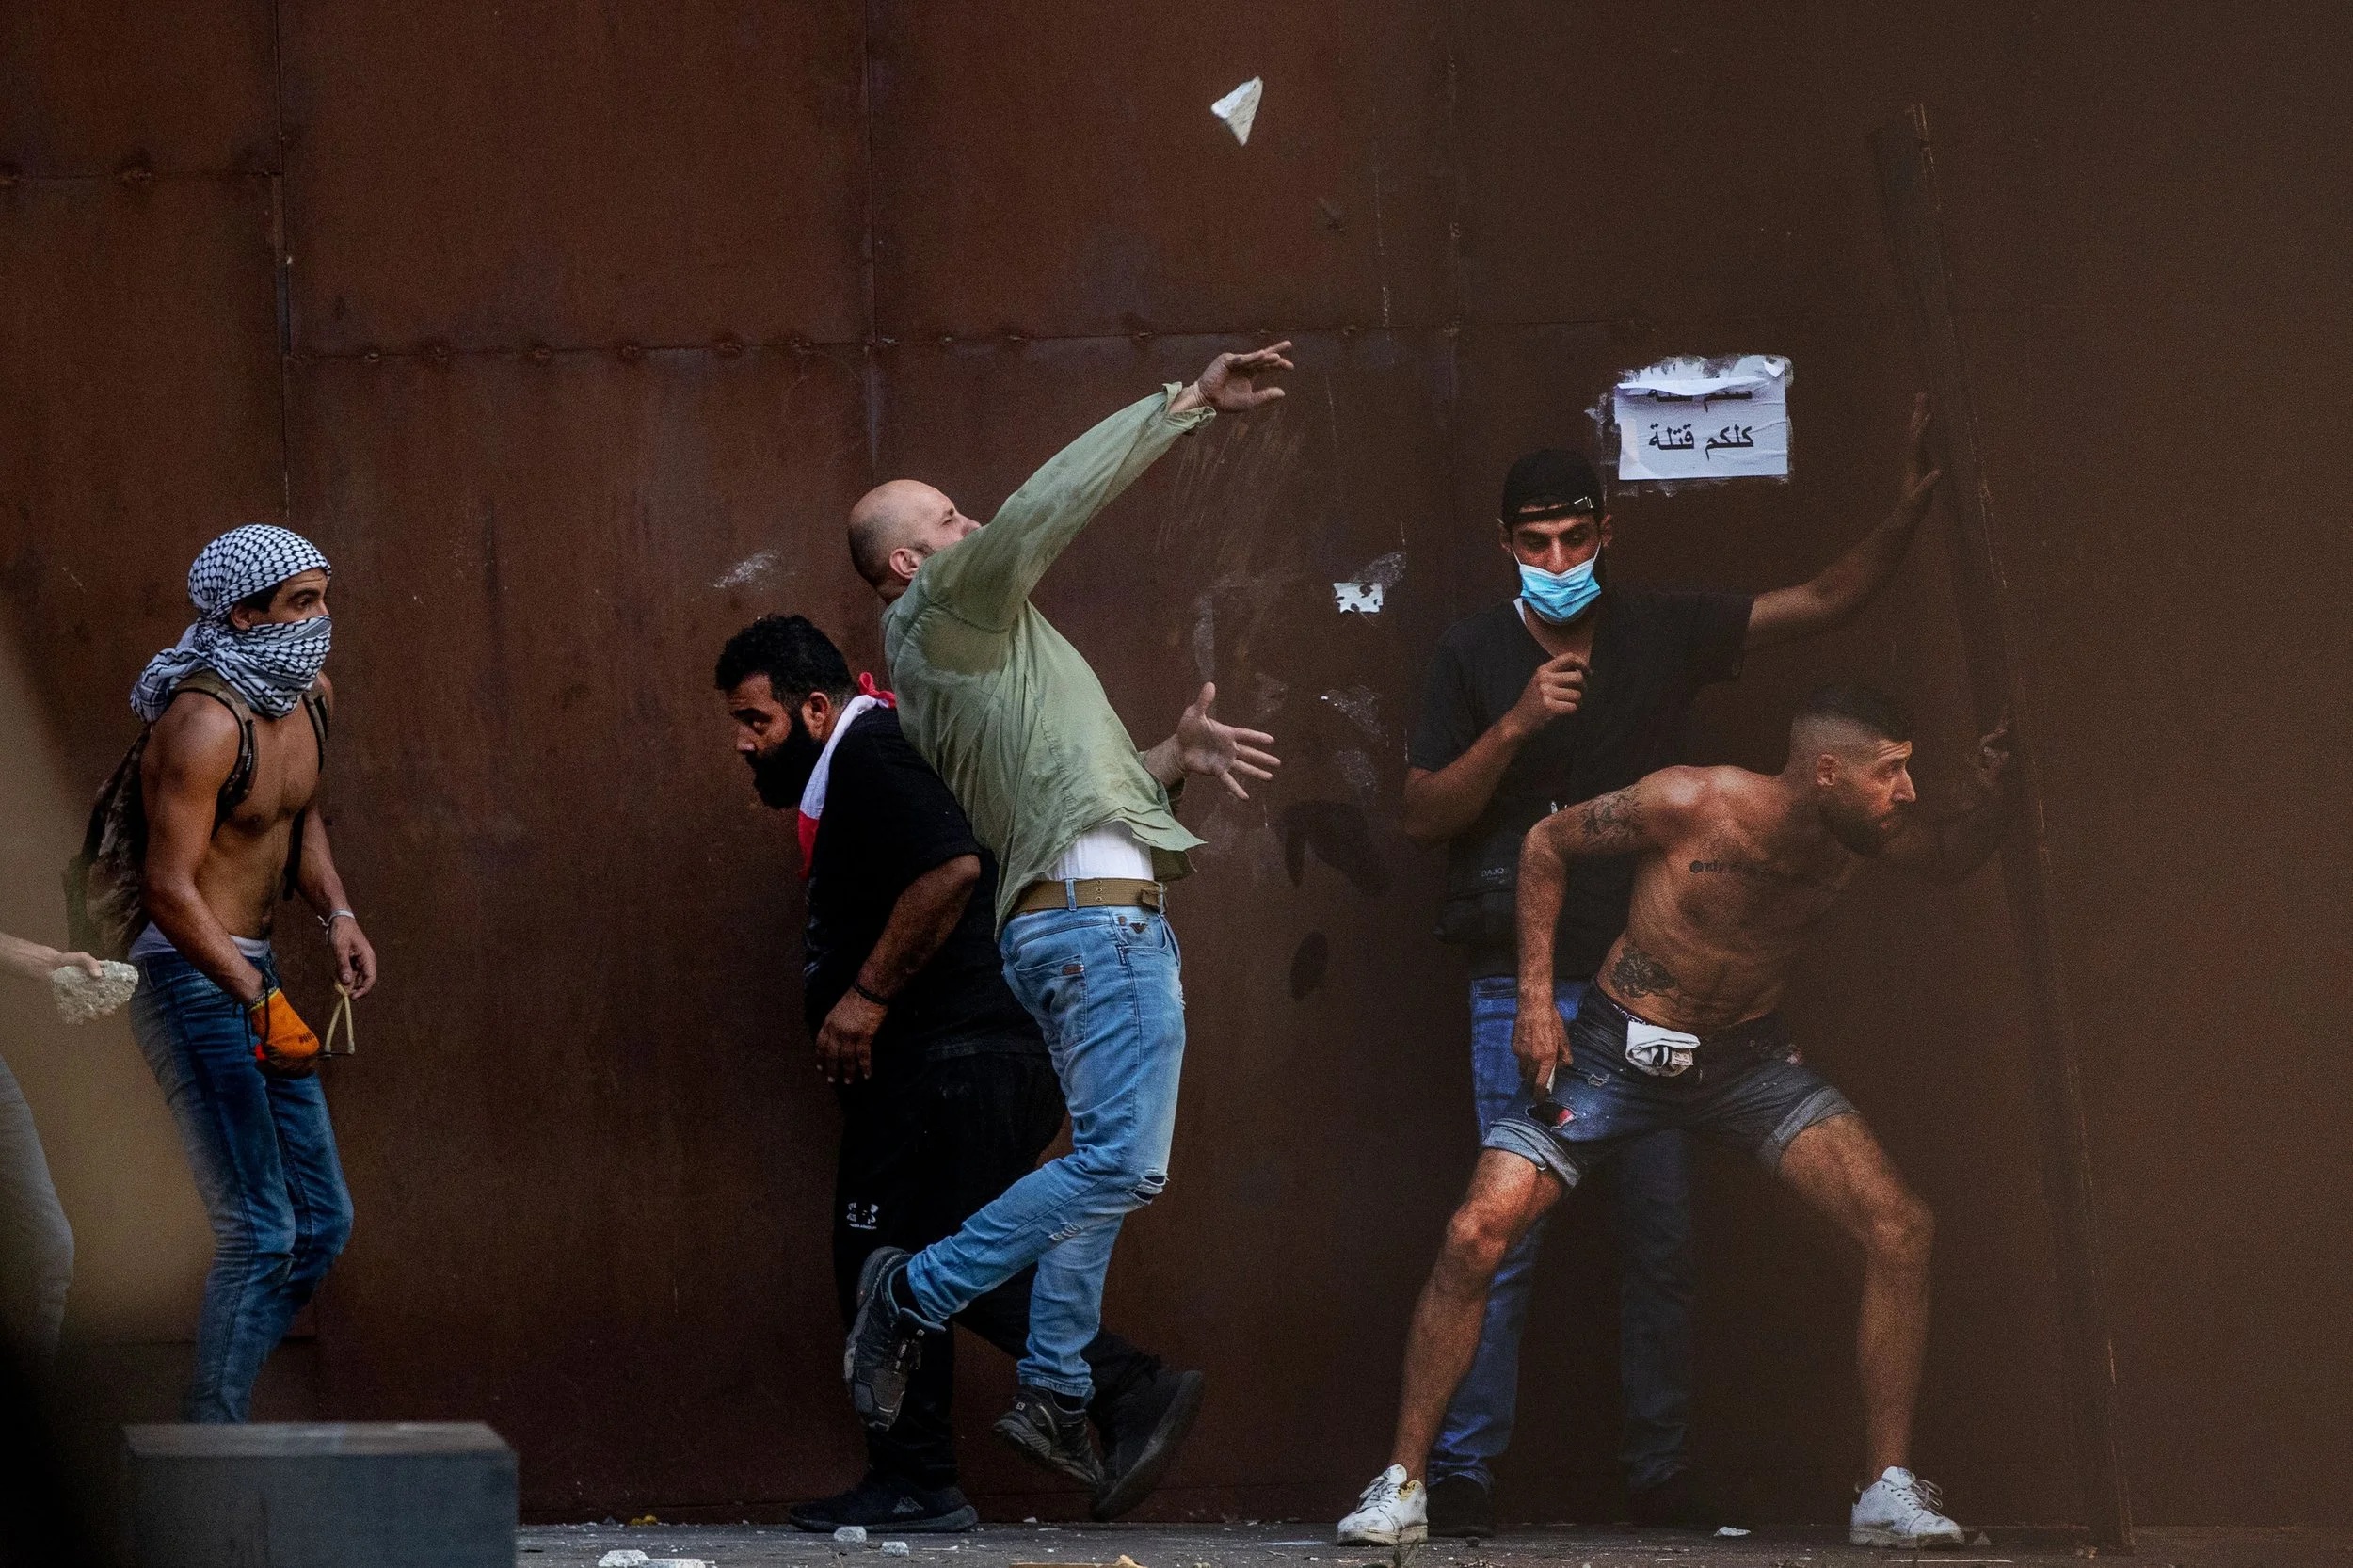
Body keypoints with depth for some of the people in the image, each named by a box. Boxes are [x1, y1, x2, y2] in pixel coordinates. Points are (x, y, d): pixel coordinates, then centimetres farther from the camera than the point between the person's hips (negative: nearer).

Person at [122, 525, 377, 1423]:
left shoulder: (312, 695, 7)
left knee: (321, 1223, 13)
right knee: (260, 1232, -13)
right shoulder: (206, 722, -21)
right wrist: (260, 999, -32)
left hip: (252, 977, 10)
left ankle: (218, 1422, 19)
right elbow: (169, 889, -25)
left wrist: (336, 913, 7)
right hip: (191, 980, -10)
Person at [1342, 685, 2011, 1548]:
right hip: (1619, 1046, -3)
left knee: (1899, 1228, -15)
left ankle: (1889, 1492, -5)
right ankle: (1402, 1483, -3)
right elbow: (1547, 845, -8)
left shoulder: (1863, 830, -11)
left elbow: (1952, 858, 12)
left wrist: (1987, 795, -12)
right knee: (1477, 1235, -17)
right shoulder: (1690, 805, -24)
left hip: (1746, 1055, 3)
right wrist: (1535, 998, -11)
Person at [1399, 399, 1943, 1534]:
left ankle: (1661, 1472, 7)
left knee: (1662, 1236, 1)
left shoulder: (1661, 635, 7)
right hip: (1524, 985, -3)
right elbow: (1423, 813, 0)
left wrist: (1907, 514, -7)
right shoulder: (1474, 654, 2)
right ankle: (1460, 1473, -7)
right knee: (1505, 1230, -9)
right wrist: (1513, 728, -14)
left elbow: (1827, 601, 8)